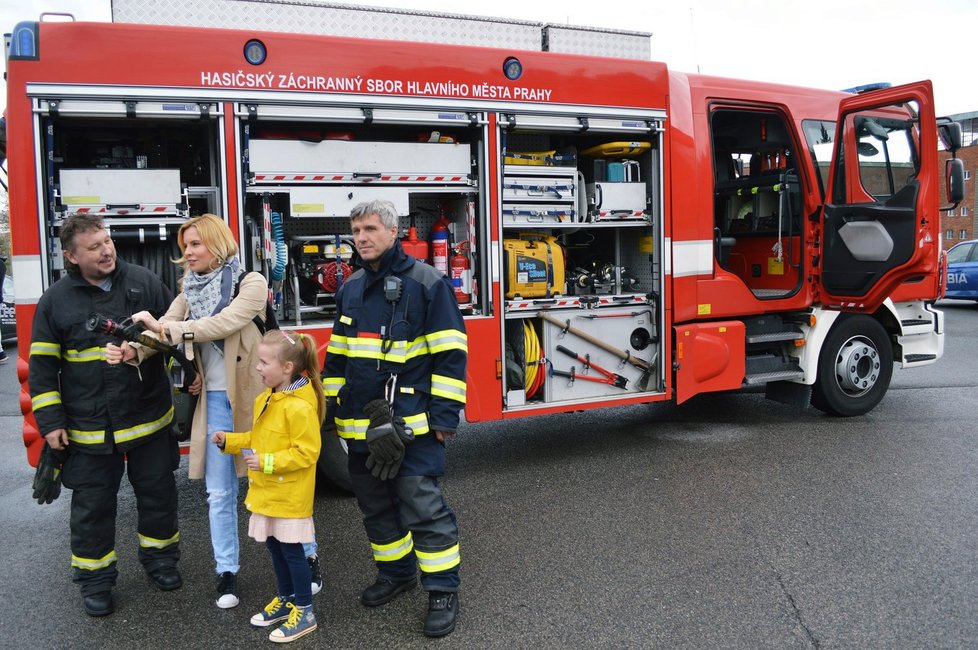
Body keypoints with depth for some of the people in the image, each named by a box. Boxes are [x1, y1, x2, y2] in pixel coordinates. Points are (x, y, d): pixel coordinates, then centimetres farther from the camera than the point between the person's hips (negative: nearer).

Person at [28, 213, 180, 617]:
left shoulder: (144, 283, -2)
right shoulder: (55, 301, -4)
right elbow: (42, 366, 0)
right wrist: (50, 421, -4)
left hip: (149, 420, 1)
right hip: (88, 430, -1)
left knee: (158, 495, 14)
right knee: (92, 507, 10)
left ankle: (159, 557, 36)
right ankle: (95, 578, 28)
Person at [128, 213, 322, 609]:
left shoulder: (251, 283, -8)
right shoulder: (192, 290, 9)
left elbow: (224, 323, -23)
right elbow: (163, 330, -1)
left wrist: (165, 328, -25)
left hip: (254, 395, -4)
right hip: (214, 400, 5)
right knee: (219, 493, 9)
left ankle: (307, 557, 24)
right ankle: (227, 572, 23)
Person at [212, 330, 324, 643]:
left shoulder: (299, 406, -23)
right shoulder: (266, 399, 7)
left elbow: (306, 452, -24)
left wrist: (267, 462, -26)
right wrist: (230, 441, 6)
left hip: (290, 495, -9)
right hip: (268, 491, 9)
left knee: (291, 551, 1)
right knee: (275, 548, 19)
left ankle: (305, 612, 15)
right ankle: (286, 600, 35)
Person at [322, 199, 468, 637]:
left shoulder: (426, 283, -8)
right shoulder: (350, 288, 12)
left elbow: (449, 355, -10)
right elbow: (336, 356, 19)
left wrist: (444, 415, -13)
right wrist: (331, 409, 16)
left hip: (411, 423, -7)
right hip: (361, 426, 7)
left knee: (423, 506, -5)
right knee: (376, 506, 17)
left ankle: (443, 589, 10)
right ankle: (396, 572, 36)